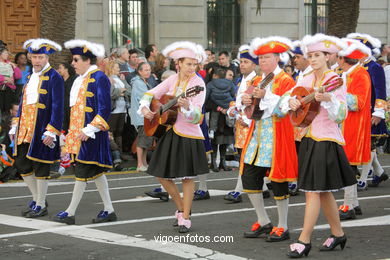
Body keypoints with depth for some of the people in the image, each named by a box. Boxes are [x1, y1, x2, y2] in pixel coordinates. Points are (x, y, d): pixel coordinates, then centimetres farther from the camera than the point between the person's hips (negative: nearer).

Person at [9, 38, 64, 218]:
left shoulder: (54, 78, -10)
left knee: (40, 166, 0)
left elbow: (58, 107, -14)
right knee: (22, 164, 10)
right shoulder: (29, 76, 14)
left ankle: (41, 206, 11)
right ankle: (37, 198, 26)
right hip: (26, 129, 7)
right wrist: (15, 127, 16)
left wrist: (51, 132, -19)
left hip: (42, 131, -7)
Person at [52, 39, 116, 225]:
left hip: (91, 135, -9)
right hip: (78, 132, 9)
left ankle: (71, 213, -1)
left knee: (83, 171, -5)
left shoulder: (99, 78, -12)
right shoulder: (80, 79, 16)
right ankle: (109, 210, 16)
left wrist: (89, 130, -21)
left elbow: (104, 109, -17)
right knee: (96, 171, 11)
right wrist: (73, 132, 20)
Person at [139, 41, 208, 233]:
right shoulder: (172, 80, 4)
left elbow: (196, 115, -21)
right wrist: (145, 108, -5)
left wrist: (187, 106, -41)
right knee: (162, 175, 9)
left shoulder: (198, 83, -12)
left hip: (188, 135, -6)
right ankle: (181, 209, 26)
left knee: (187, 177, -1)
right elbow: (151, 94, 13)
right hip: (169, 132, 6)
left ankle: (185, 218, 10)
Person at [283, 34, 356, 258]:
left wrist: (328, 99, -33)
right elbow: (285, 99, 11)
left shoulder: (336, 81, -10)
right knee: (323, 191, 14)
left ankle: (304, 240, -7)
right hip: (309, 138, 7)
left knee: (313, 190, -9)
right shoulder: (307, 80, 10)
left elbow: (341, 115, -17)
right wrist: (291, 101, -11)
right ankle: (338, 233, 27)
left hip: (327, 140, -7)